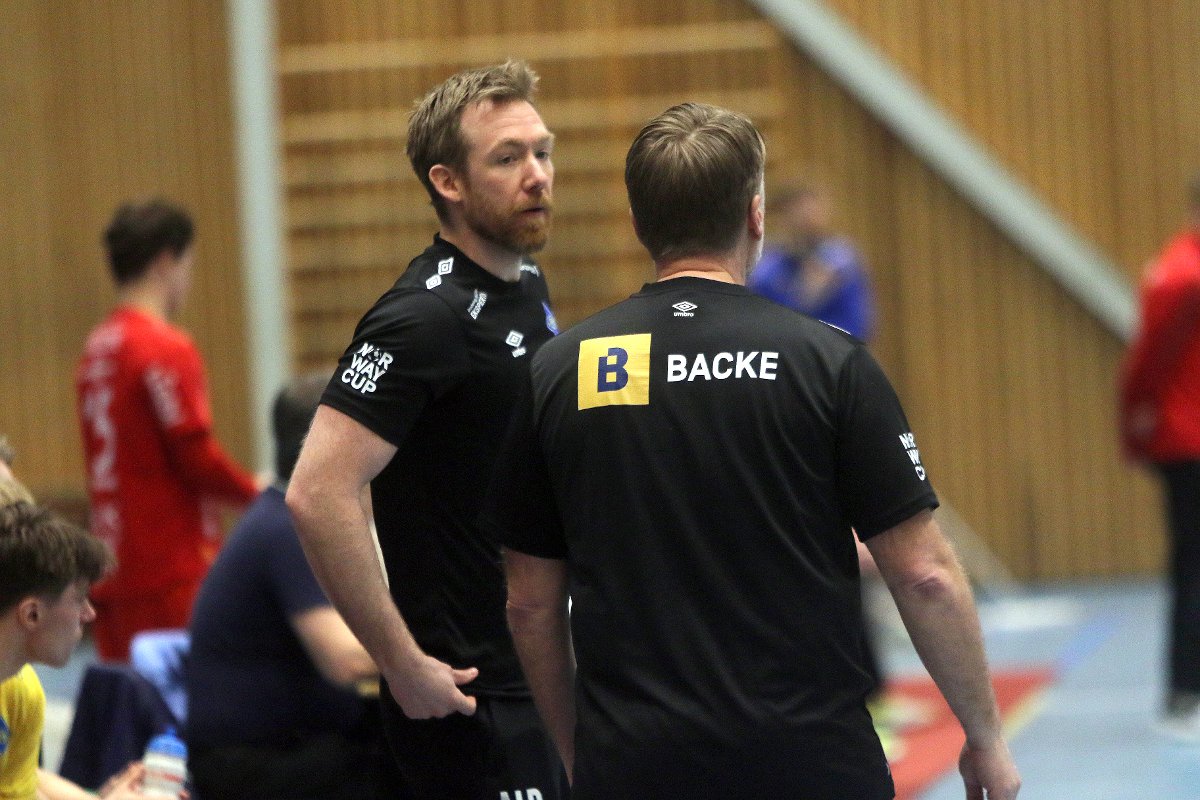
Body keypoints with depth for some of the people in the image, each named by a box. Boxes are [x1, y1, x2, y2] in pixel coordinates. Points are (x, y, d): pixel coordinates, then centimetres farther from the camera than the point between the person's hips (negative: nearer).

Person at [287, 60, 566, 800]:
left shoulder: (528, 288, 9)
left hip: (538, 677, 9)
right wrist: (406, 666, -23)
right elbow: (318, 494, -26)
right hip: (472, 696, -9)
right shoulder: (426, 318, -19)